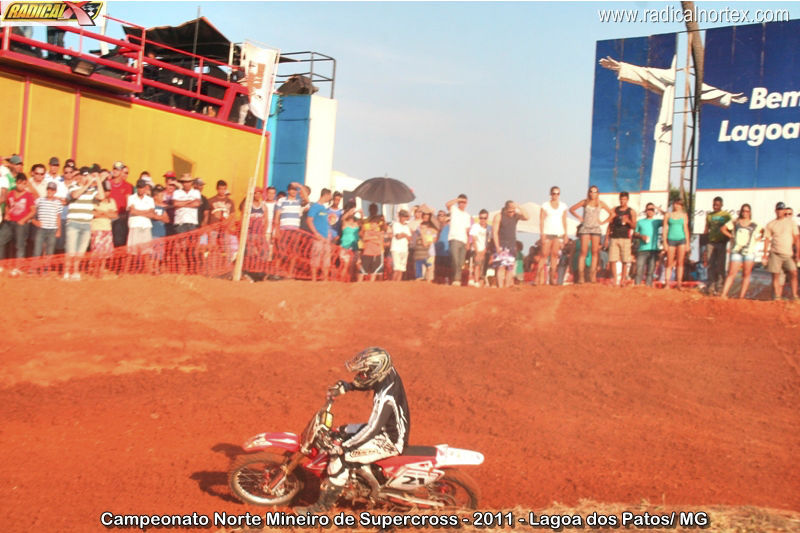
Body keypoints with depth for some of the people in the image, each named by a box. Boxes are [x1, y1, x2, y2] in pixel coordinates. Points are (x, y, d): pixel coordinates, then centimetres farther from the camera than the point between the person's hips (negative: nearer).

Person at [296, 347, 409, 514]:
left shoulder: (385, 398, -34)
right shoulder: (389, 371, -9)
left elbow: (372, 429, -34)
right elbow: (367, 385, 12)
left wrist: (342, 447, -28)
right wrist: (346, 386, -3)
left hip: (390, 441, -10)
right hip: (391, 428, 10)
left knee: (339, 456, -15)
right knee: (342, 433, 19)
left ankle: (323, 504, -3)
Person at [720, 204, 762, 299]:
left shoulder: (754, 225, 8)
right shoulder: (735, 223, 8)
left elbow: (763, 232, 17)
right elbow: (723, 228, 15)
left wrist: (757, 239, 4)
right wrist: (730, 236, 5)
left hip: (749, 252, 1)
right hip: (736, 251, -1)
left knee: (746, 274, 0)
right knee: (732, 273, -9)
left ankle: (741, 296, 3)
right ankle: (723, 294, -14)